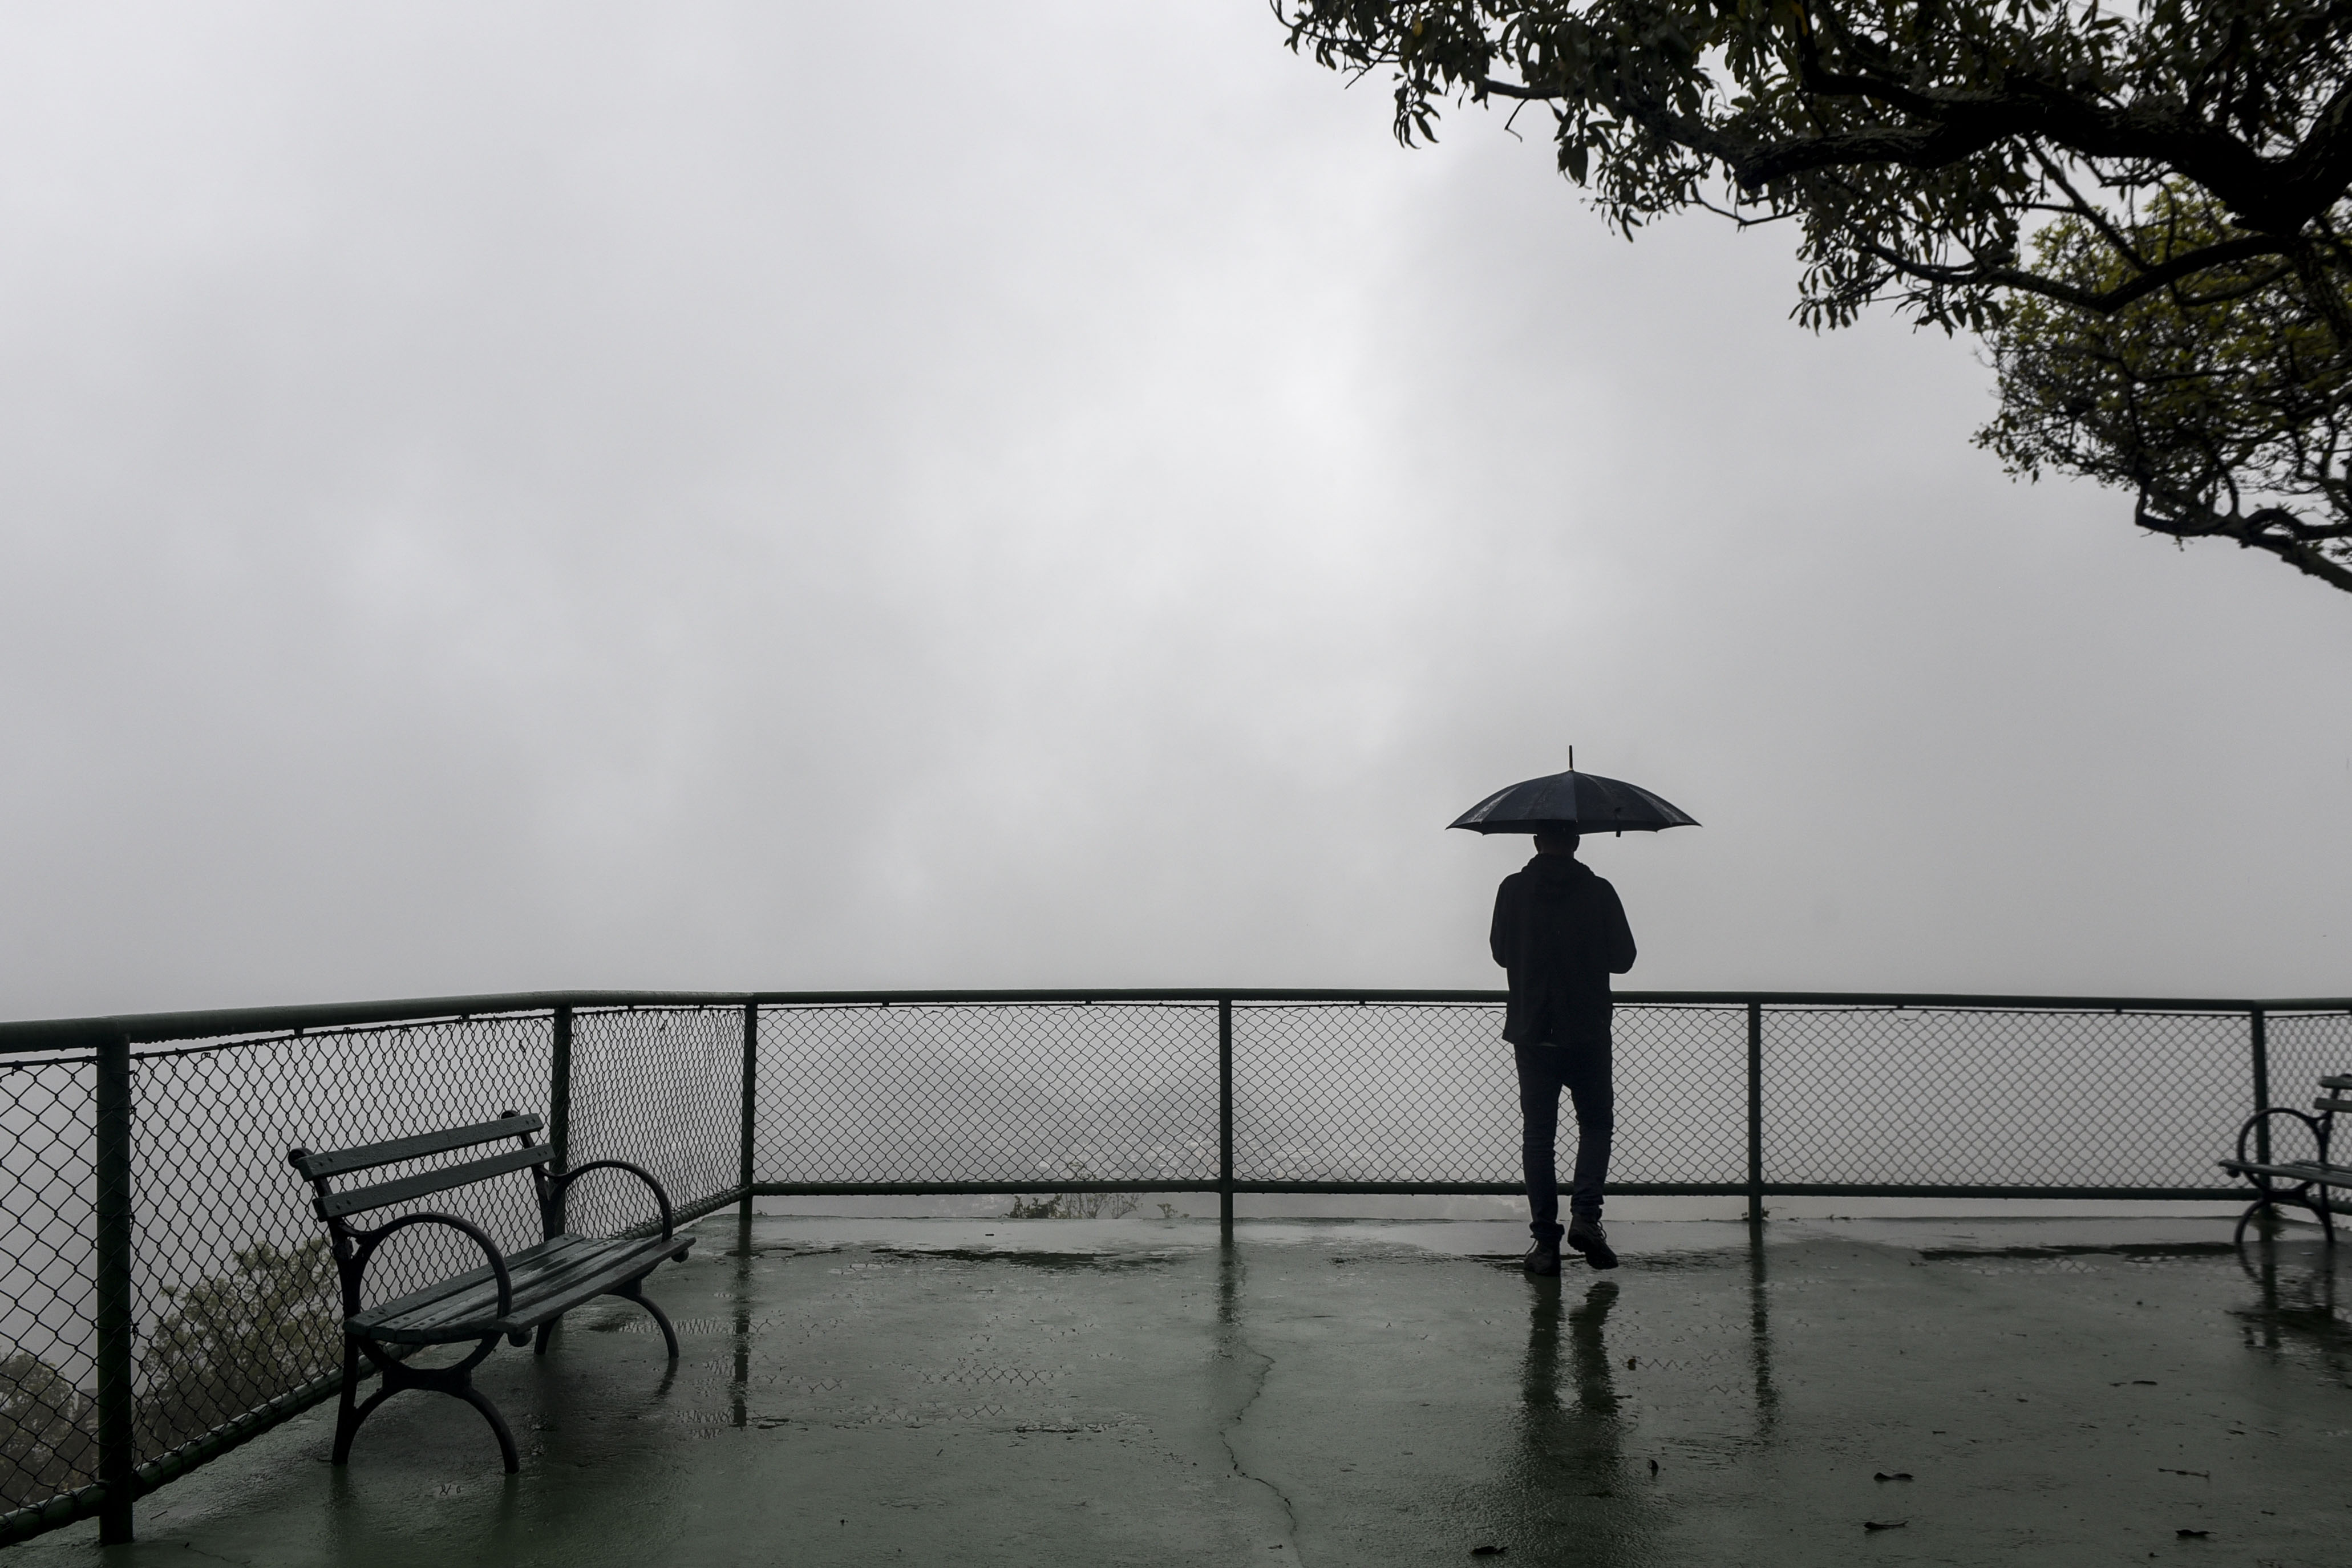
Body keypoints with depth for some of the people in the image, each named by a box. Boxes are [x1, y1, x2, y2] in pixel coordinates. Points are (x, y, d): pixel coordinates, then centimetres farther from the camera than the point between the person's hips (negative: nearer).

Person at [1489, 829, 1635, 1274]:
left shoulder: (1513, 890, -4)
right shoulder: (1598, 892, -6)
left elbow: (1501, 951, 6)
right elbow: (1623, 957, 1)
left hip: (1531, 1033, 1)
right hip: (1588, 1032, -1)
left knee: (1538, 1133, 7)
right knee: (1596, 1123, 15)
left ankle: (1546, 1240, 4)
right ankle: (1585, 1214, -2)